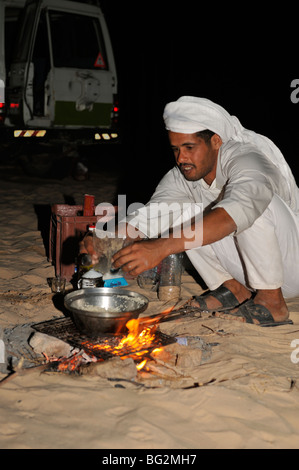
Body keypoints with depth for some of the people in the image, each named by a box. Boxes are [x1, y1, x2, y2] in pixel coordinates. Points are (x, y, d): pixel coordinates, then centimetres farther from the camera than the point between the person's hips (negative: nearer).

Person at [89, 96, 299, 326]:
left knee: (257, 202, -33)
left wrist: (161, 247, -56)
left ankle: (272, 300, -19)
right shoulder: (181, 176, -6)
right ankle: (233, 289, -2)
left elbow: (237, 210, -47)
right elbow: (147, 218, -15)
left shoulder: (248, 160, -27)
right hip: (245, 267, 6)